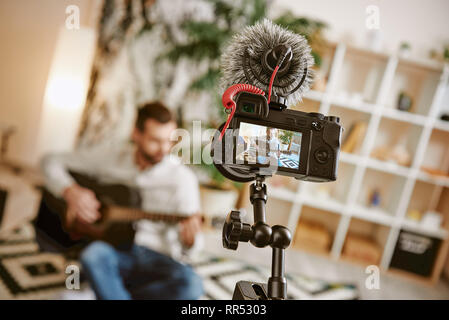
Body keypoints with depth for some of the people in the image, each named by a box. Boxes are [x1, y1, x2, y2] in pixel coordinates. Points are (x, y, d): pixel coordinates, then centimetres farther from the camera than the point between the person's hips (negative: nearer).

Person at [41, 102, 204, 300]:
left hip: (158, 258, 0)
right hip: (115, 252, 1)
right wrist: (70, 191, -9)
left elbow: (187, 249, -7)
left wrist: (189, 241, -32)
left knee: (191, 286, -32)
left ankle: (110, 292, -14)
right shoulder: (110, 157, 1)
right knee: (94, 253, -35)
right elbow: (52, 162, 9)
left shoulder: (182, 178, -8)